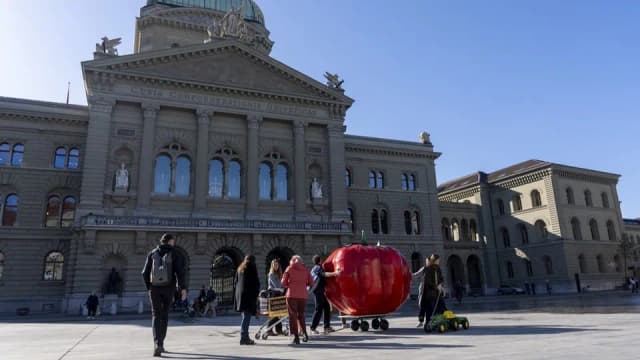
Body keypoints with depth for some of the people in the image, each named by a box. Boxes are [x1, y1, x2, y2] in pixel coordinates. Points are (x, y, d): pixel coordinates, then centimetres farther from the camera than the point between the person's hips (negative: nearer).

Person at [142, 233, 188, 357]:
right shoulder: (174, 254, -2)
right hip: (168, 288, -1)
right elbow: (180, 272, -13)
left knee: (156, 315, 3)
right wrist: (183, 288, -11)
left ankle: (157, 344, -16)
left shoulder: (152, 253, 5)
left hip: (154, 288, 1)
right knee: (164, 315, 15)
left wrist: (149, 287, 19)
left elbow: (145, 273, 5)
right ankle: (160, 344, 20)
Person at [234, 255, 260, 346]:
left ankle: (245, 337, 18)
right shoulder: (252, 269, -4)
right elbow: (256, 283, -8)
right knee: (247, 317, -7)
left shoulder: (240, 269, 17)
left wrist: (236, 294, 20)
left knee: (245, 316, 14)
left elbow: (235, 282, 18)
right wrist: (256, 294, 0)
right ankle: (244, 338, -9)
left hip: (240, 295, 7)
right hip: (249, 295, -7)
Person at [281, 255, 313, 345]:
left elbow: (283, 282, 0)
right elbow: (311, 283, 7)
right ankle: (304, 333, 8)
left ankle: (296, 337, -1)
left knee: (293, 315, 3)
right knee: (301, 315, 19)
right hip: (303, 295, 3)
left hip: (292, 295, -3)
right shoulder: (305, 269, 9)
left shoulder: (289, 269, 3)